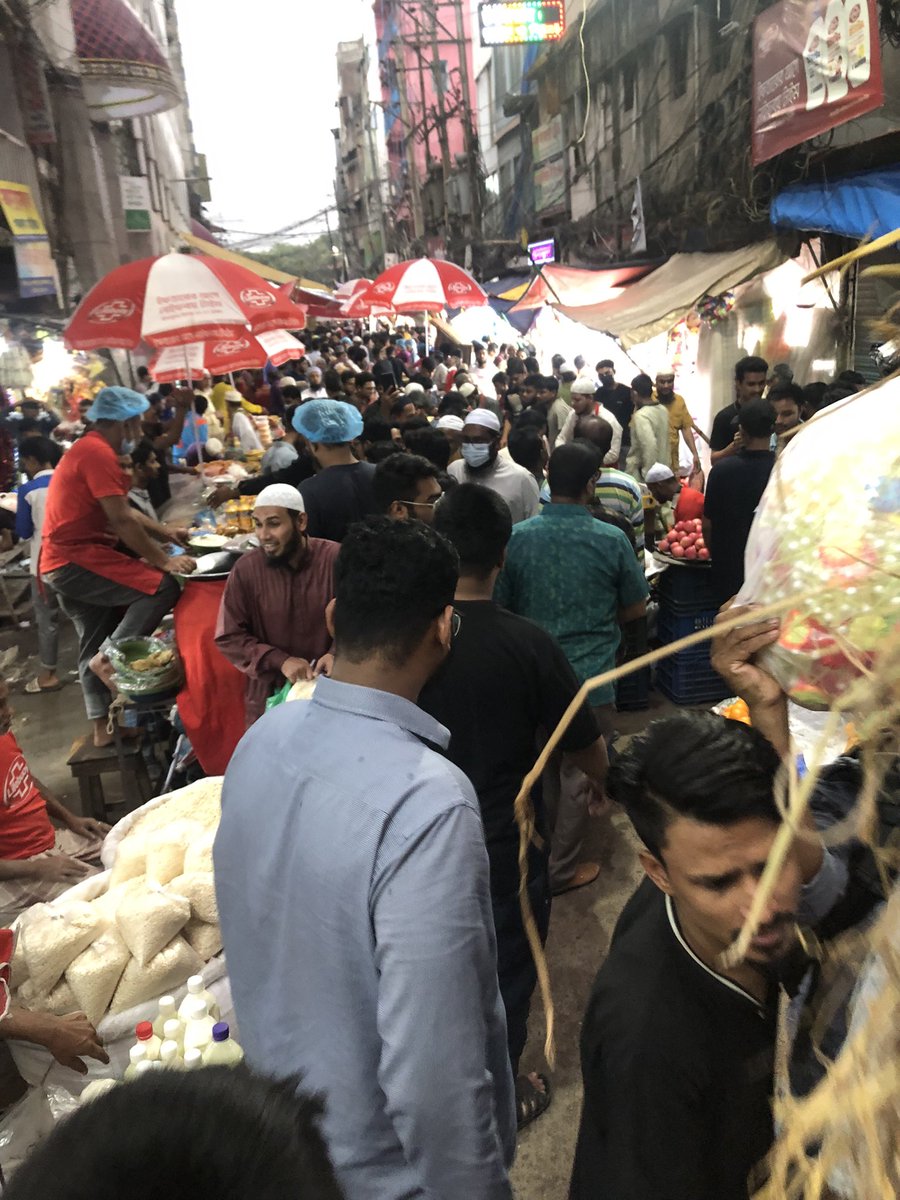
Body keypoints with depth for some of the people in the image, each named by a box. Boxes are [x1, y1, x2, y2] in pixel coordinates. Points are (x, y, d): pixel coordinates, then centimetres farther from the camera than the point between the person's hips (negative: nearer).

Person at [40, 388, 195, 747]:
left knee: (94, 644, 15)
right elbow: (121, 521, -20)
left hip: (65, 561, 11)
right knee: (163, 586, -19)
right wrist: (164, 560, -15)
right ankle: (110, 658, -12)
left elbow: (121, 512, 23)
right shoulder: (98, 453, -15)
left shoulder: (87, 450, 18)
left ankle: (102, 724, 22)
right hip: (76, 560, -11)